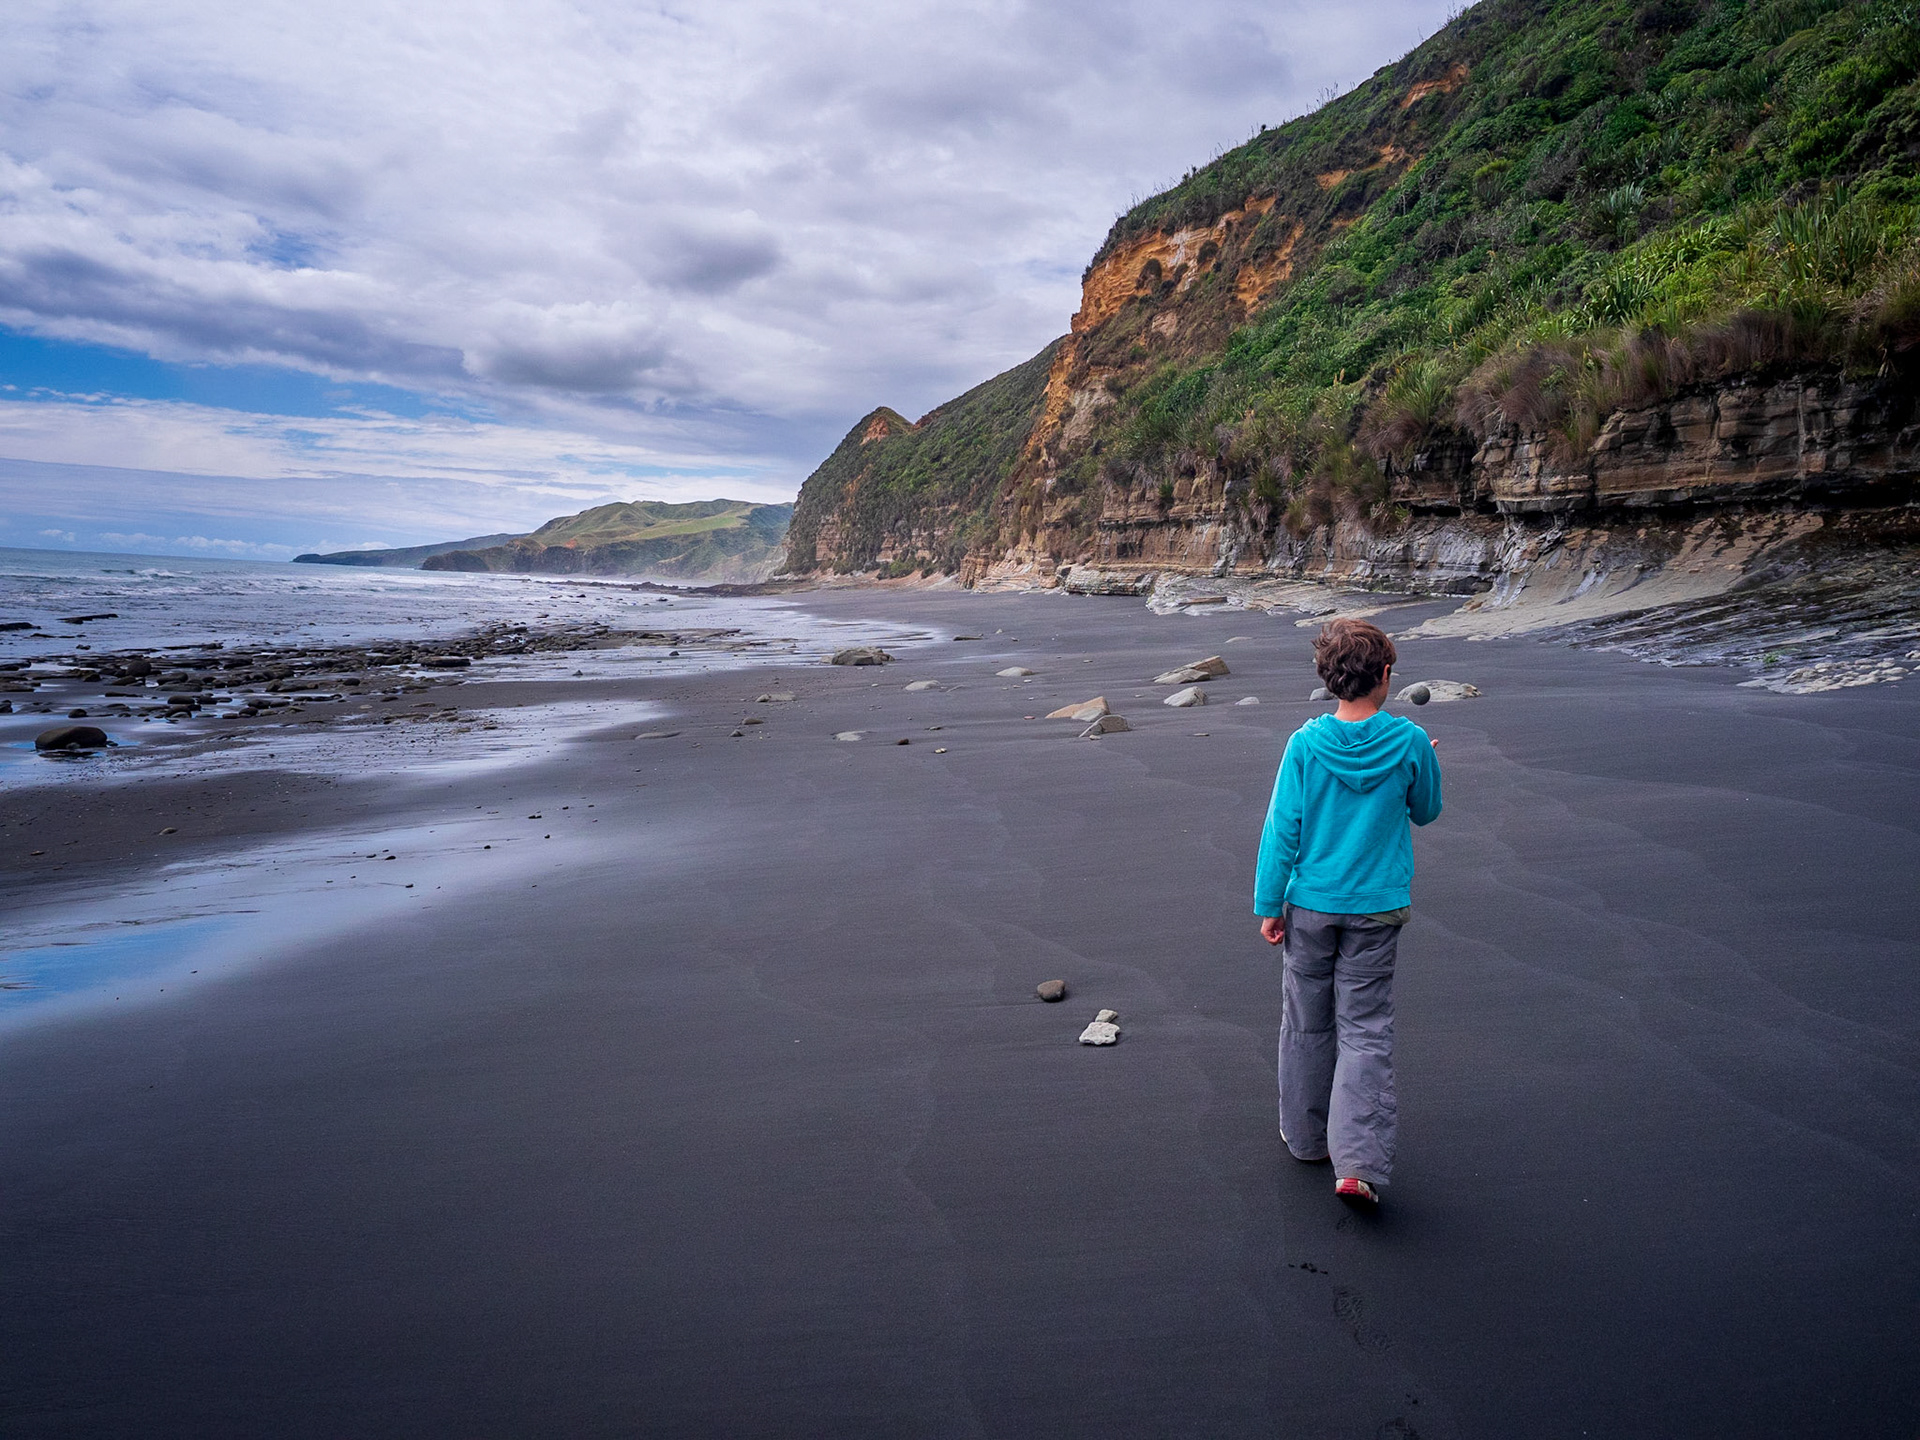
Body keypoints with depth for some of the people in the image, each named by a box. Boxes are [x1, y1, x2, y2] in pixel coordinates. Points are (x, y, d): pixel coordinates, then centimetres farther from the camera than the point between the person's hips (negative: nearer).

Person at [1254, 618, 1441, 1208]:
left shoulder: (1304, 745, -10)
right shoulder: (1410, 743, -9)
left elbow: (1281, 830, -8)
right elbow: (1426, 812, 8)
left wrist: (1268, 905, 0)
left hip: (1311, 905, 0)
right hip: (1377, 909, 0)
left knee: (1307, 1024, 16)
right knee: (1365, 1031, 6)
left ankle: (1306, 1134, 32)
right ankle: (1358, 1162, -2)